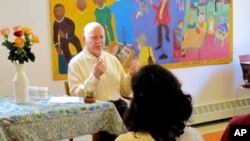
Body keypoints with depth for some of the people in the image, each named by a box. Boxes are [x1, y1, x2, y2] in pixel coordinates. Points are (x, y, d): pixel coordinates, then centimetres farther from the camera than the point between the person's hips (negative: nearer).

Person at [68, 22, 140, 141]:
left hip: (118, 105, 5)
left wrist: (131, 74, -2)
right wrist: (95, 75, -20)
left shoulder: (112, 59, 16)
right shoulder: (76, 63, 1)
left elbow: (125, 92, 17)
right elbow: (76, 96, -11)